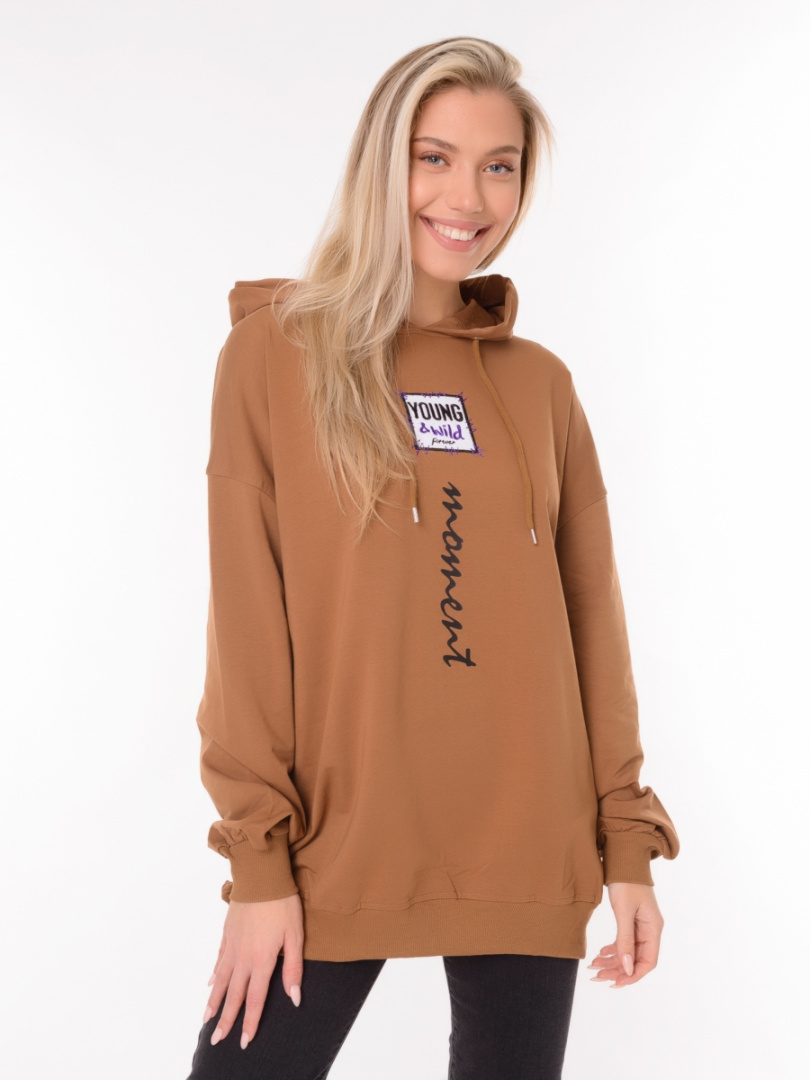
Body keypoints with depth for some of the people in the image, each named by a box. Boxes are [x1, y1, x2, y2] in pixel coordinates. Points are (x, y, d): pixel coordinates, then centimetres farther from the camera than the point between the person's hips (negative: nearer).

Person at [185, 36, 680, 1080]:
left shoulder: (541, 385, 8)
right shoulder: (276, 352, -1)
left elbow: (594, 622, 9)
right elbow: (245, 621, -5)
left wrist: (627, 838, 4)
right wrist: (258, 858, -8)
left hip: (527, 853, 3)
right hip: (338, 843, -2)